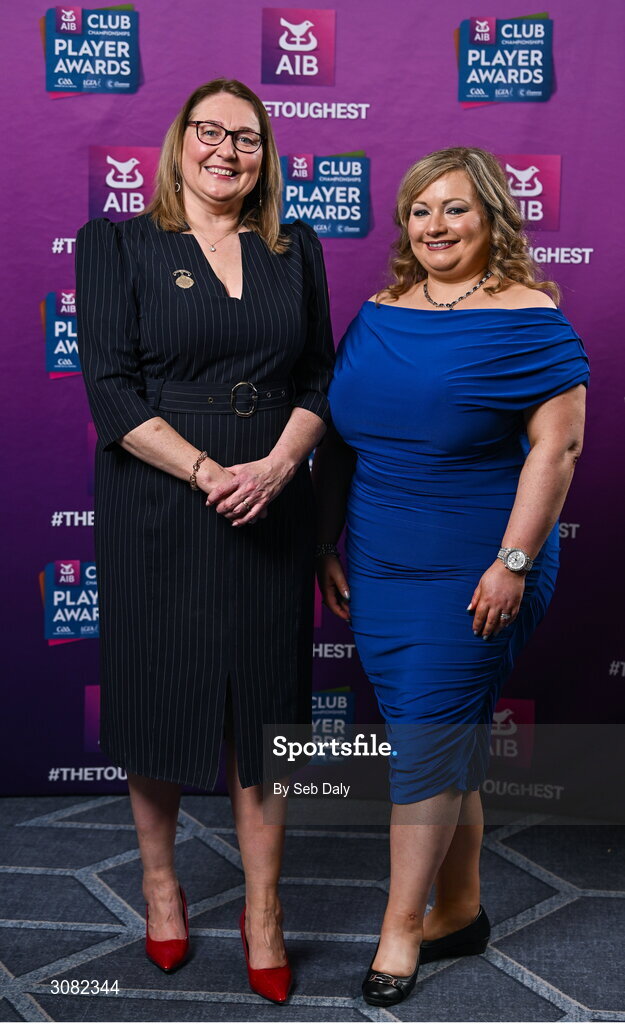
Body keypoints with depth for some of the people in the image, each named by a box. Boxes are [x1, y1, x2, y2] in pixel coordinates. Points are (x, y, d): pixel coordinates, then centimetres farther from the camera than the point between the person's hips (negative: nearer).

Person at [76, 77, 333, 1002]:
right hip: (157, 511, -2)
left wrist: (277, 465, -11)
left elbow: (320, 380, 7)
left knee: (262, 702, 7)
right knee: (160, 693, 9)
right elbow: (111, 389, -7)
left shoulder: (295, 251, 11)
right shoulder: (117, 244, 2)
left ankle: (263, 909, 24)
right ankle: (160, 880, 34)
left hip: (271, 511, 2)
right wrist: (207, 472, -17)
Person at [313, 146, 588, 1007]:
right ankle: (461, 910, 31)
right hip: (379, 570, 6)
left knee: (429, 738, 0)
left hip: (471, 573, -5)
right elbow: (339, 435, 13)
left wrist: (513, 562, -17)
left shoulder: (528, 318, -7)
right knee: (451, 738, 15)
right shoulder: (380, 314, 10)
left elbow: (557, 446, -12)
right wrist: (326, 545, 9)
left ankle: (401, 927, 18)